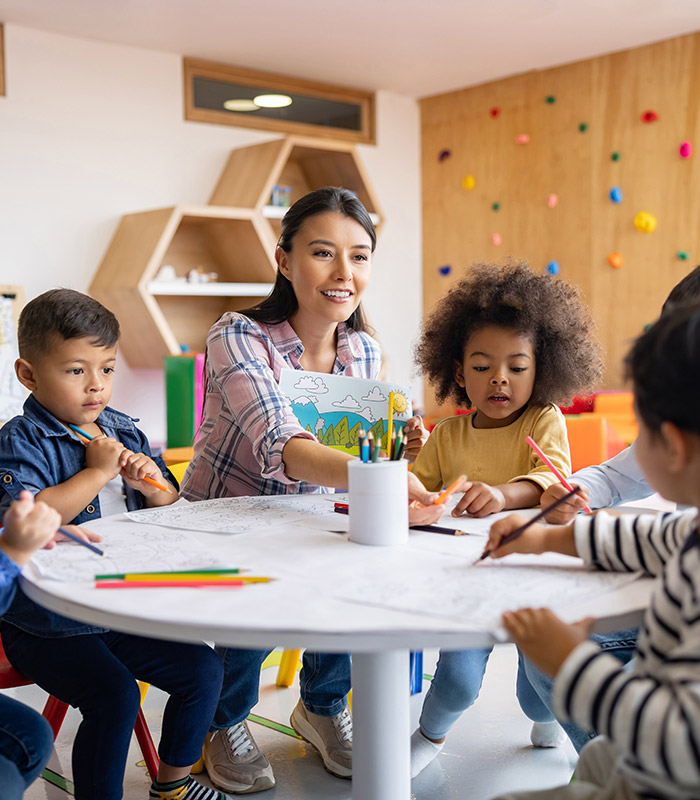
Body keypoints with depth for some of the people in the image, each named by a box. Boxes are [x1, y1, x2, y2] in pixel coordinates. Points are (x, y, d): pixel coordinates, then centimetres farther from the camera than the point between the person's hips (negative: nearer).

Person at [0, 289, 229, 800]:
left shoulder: (124, 432, 7)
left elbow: (172, 515, 15)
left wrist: (153, 486, -8)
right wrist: (97, 472, -22)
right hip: (47, 626, -6)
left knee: (203, 668, 4)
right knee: (114, 696, -24)